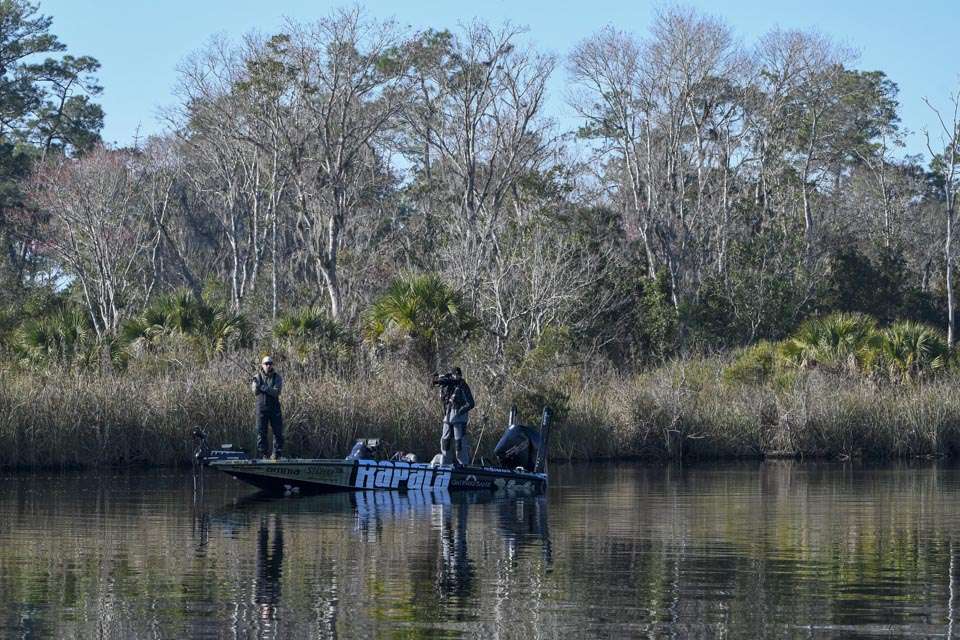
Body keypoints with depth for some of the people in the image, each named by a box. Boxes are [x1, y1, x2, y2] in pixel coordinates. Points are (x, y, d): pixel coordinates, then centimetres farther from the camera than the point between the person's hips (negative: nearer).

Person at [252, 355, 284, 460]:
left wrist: (263, 387, -24)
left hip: (274, 408, 0)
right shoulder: (257, 377, 2)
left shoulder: (277, 377, -1)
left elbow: (276, 392, -14)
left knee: (278, 432, 1)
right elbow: (255, 392, -8)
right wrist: (256, 385, -30)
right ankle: (262, 454, 4)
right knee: (261, 432, 0)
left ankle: (277, 453, 9)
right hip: (261, 408, 0)